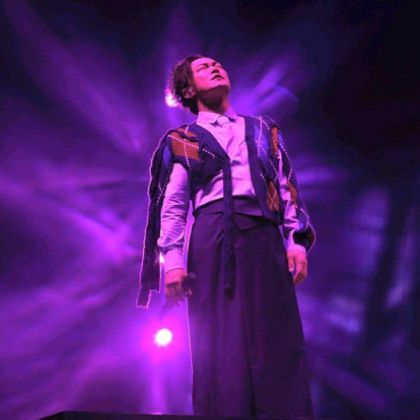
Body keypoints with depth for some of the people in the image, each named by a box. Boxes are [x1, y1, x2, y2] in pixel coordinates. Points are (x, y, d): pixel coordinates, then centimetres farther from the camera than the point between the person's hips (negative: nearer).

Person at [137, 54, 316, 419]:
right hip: (212, 240, -2)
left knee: (277, 342, -5)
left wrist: (297, 241, 3)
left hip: (263, 237, 2)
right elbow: (172, 207, 7)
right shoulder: (182, 141, 14)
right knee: (221, 347, -5)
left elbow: (288, 188, 16)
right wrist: (173, 260, -6)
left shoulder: (263, 130, 23)